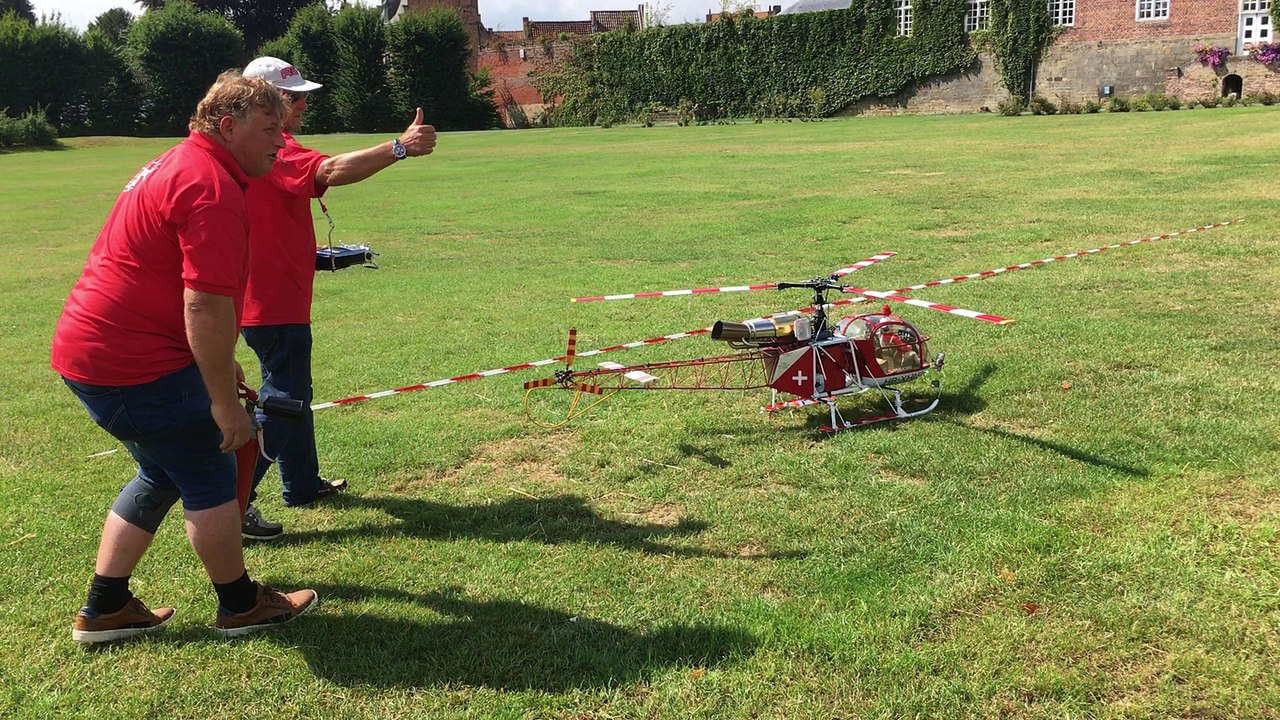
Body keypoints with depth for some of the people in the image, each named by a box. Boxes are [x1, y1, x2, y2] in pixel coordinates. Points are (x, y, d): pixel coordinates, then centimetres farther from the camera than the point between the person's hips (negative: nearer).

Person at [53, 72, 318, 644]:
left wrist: (220, 364, 28)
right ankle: (240, 605, 21)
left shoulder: (180, 166, 17)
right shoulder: (212, 187, -19)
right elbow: (206, 305, -26)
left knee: (163, 475, 21)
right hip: (134, 364, -11)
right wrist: (224, 401, -21)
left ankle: (103, 611, 29)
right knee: (209, 478, 5)